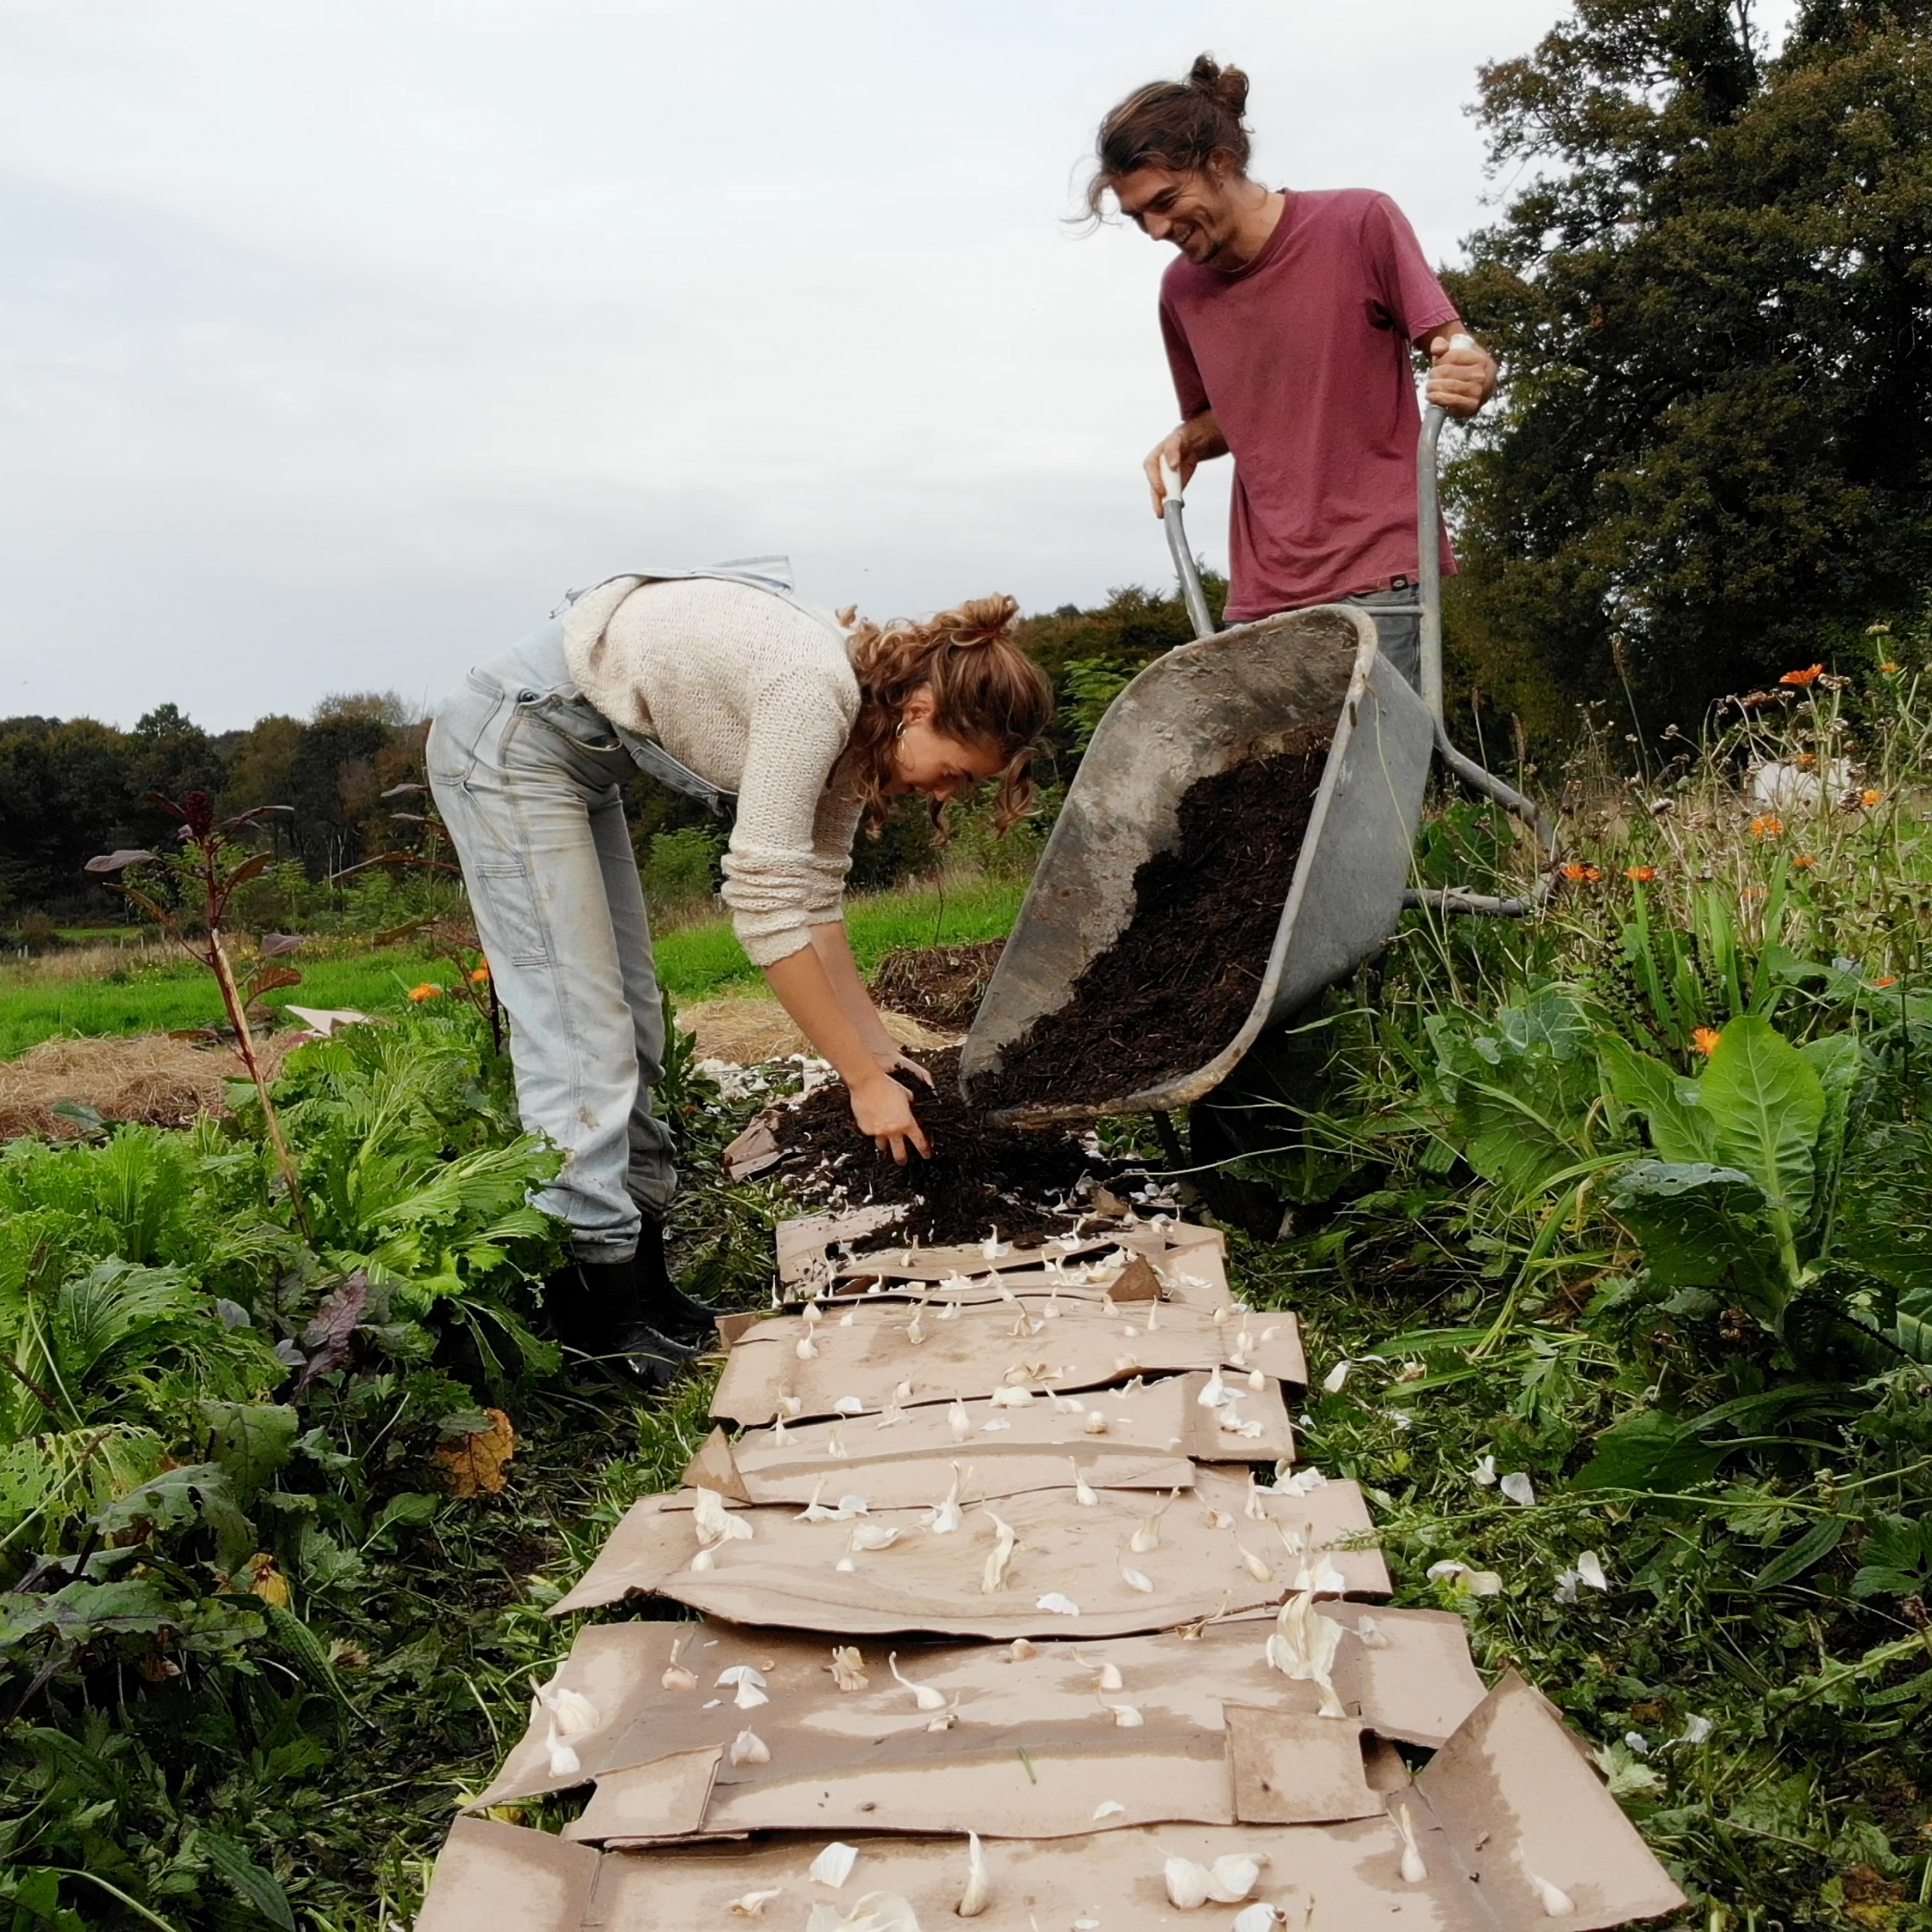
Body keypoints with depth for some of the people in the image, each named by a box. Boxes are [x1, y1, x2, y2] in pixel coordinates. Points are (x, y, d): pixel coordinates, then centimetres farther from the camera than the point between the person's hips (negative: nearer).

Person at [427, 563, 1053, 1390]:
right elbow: (763, 905, -27)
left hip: (578, 758, 10)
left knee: (630, 1024, 8)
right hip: (510, 740, -10)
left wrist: (881, 1048, 1)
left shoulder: (858, 716, -1)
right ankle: (603, 1329, -5)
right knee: (581, 1036, -12)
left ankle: (643, 1289, 16)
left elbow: (813, 899, 4)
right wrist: (865, 1080, -21)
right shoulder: (816, 686, -28)